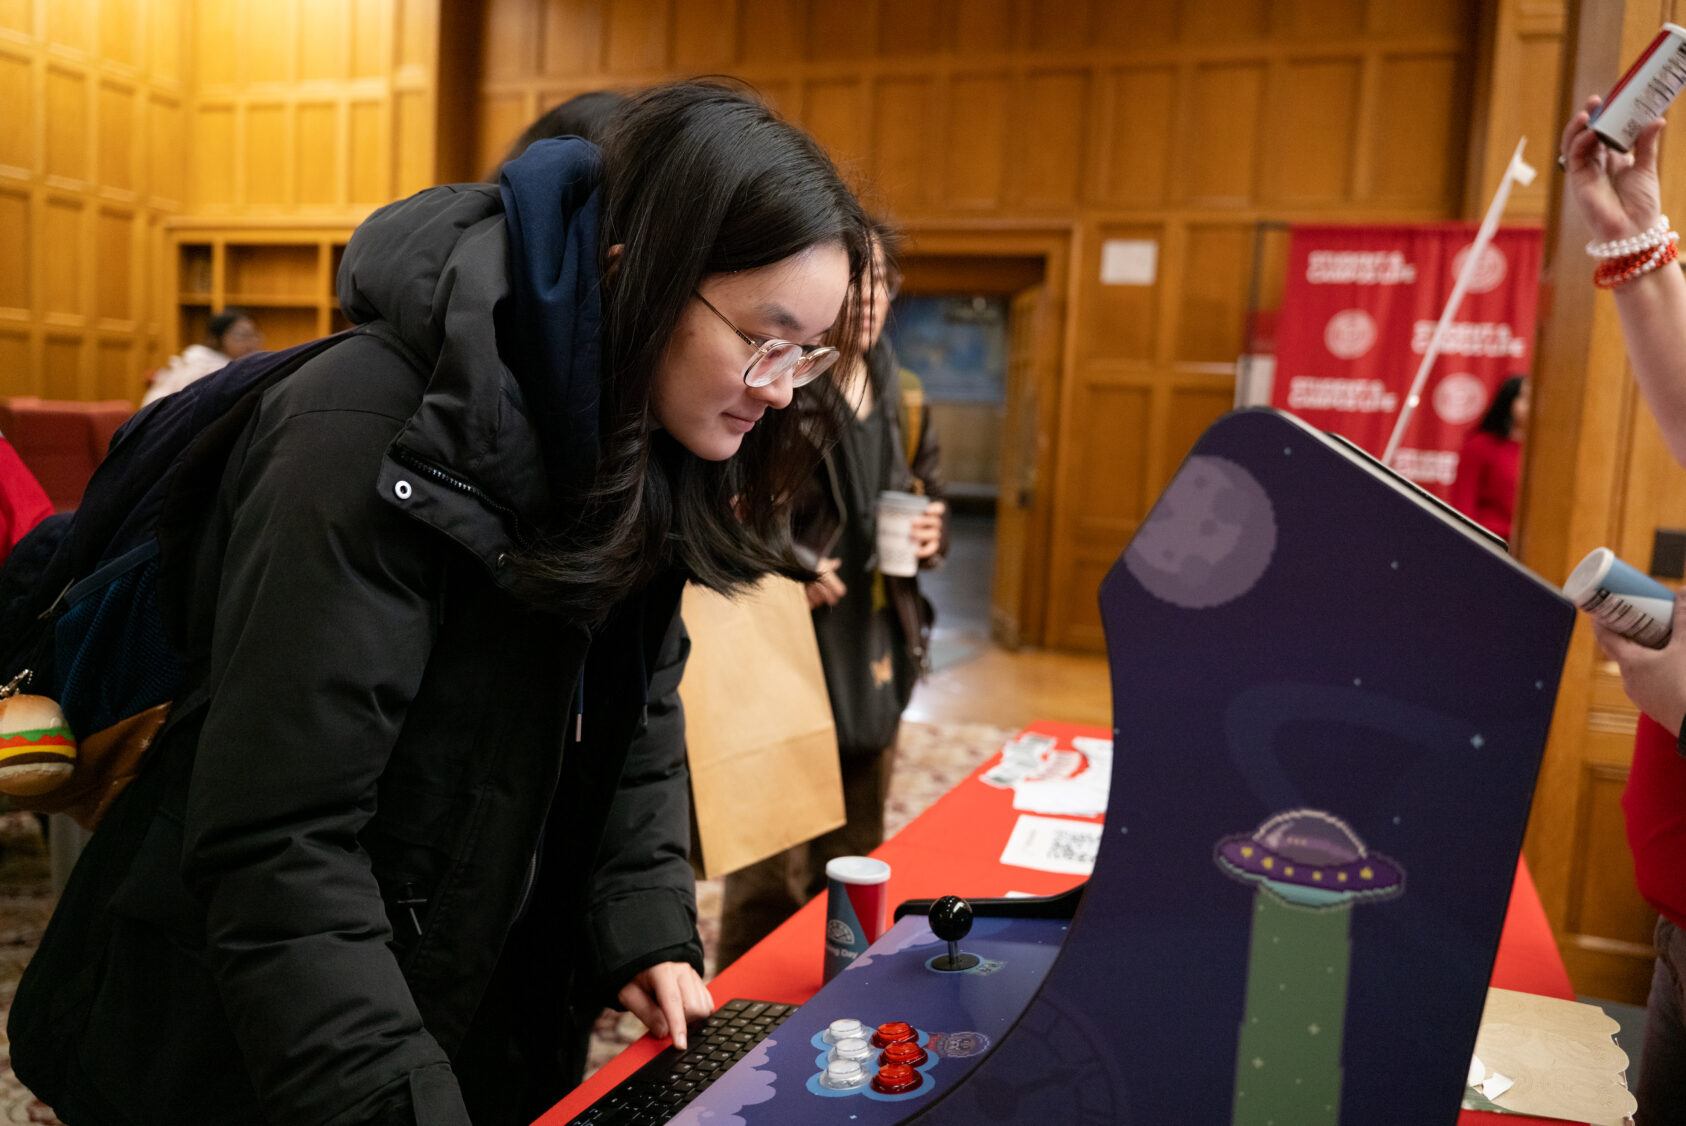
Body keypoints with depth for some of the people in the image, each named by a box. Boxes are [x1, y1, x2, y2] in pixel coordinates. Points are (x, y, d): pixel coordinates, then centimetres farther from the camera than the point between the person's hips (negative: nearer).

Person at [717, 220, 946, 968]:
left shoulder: (904, 404, 10)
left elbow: (931, 506, 21)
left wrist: (932, 535, -1)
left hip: (872, 669, 7)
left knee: (854, 866, 18)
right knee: (772, 878, -2)